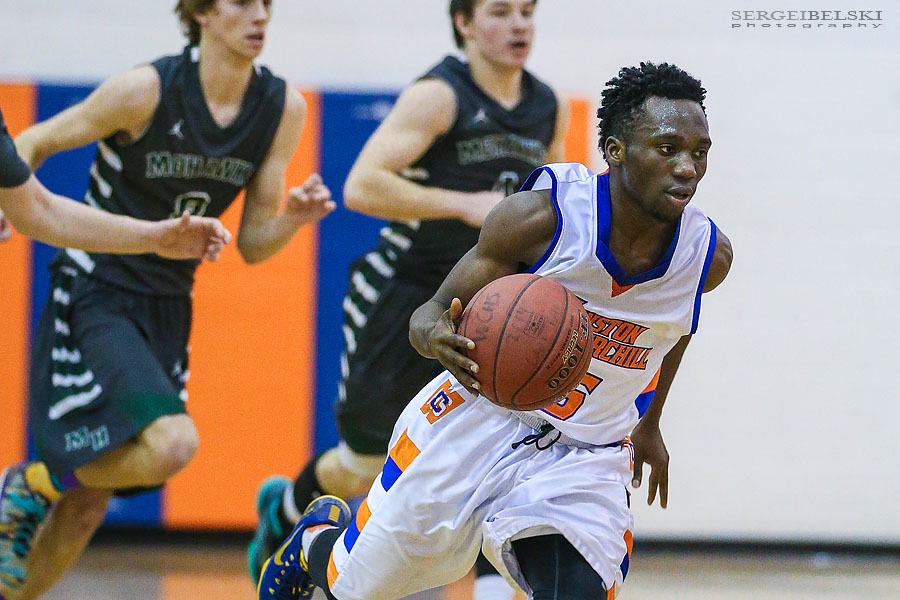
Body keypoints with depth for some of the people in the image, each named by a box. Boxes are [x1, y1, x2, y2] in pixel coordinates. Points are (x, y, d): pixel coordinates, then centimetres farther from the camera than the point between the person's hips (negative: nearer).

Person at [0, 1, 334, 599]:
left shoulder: (283, 107, -2)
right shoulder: (146, 90, -17)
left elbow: (252, 244, 3)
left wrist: (294, 217, -17)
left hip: (167, 311, 6)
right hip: (96, 297, -6)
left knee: (86, 507, 8)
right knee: (173, 442, -27)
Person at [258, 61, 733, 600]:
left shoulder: (710, 255, -12)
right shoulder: (540, 216, -22)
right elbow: (433, 314, -12)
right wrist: (438, 337, -37)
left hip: (586, 458, 1)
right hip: (480, 418, -1)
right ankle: (318, 538, 51)